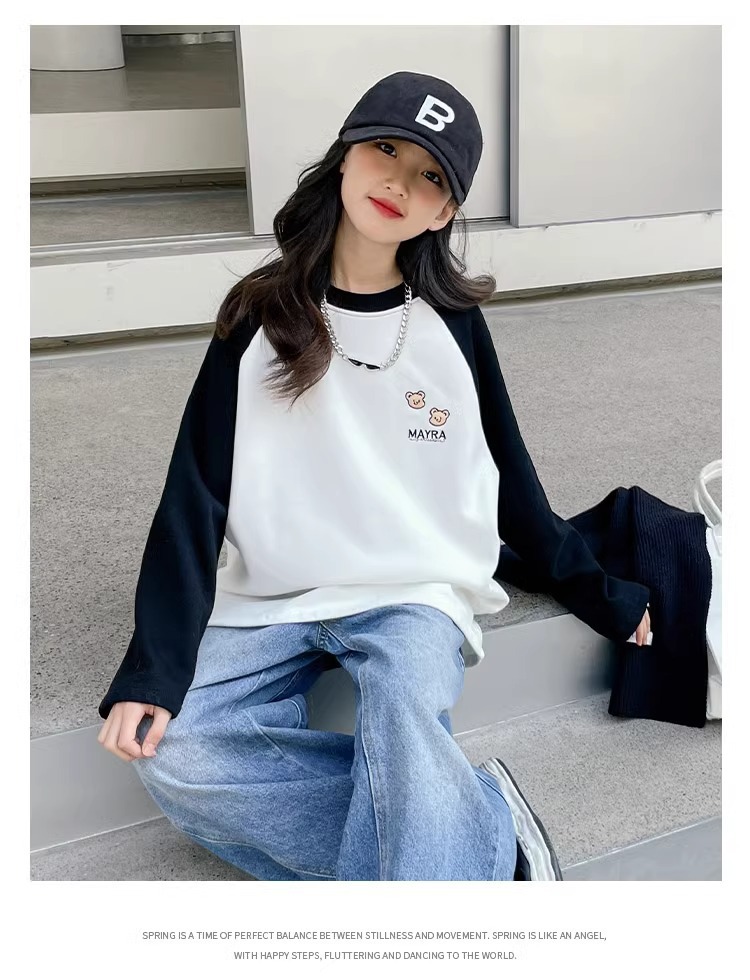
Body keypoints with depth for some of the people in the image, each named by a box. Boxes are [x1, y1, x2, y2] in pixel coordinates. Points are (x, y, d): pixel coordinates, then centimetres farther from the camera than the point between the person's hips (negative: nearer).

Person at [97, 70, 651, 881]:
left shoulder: (454, 324, 0)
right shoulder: (258, 316, 0)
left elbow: (514, 492, 10)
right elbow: (194, 497, -4)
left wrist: (608, 601, 12)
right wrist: (154, 668, -12)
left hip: (414, 597, -2)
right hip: (271, 601, 2)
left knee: (404, 728, -35)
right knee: (168, 756, -24)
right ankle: (483, 826, -21)